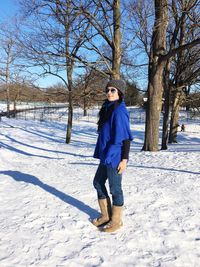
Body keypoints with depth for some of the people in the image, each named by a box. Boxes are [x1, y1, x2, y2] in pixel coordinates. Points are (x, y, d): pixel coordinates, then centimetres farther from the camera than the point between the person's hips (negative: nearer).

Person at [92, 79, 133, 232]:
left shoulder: (119, 111, -17)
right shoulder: (108, 109, 11)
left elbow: (126, 137, -18)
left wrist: (124, 159, -19)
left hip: (114, 157, -10)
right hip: (106, 156, 10)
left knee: (115, 188, 4)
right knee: (98, 183, 18)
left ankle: (116, 220, 23)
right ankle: (106, 215, 34)